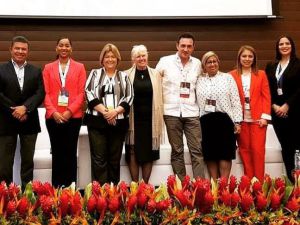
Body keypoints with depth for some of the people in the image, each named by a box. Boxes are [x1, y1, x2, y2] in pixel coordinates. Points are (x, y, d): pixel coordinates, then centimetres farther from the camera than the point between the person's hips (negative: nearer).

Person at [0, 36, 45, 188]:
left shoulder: (36, 71, 8)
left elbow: (40, 94, -2)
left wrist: (25, 108, -17)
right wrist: (14, 111, -12)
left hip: (29, 121, 2)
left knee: (28, 160, 9)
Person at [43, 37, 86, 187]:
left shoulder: (79, 67, 6)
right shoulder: (48, 68, 10)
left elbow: (81, 92, 0)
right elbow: (45, 93, 3)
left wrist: (70, 111, -12)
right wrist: (53, 112, -11)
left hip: (73, 116, -1)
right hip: (53, 117, 1)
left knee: (70, 152, 4)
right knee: (57, 153, 6)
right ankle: (56, 187, 13)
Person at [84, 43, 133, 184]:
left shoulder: (124, 76, 14)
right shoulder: (95, 74, 11)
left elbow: (129, 97, 3)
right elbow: (89, 94, -3)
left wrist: (115, 111, -14)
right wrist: (104, 111, -14)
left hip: (118, 122, 1)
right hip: (97, 121, -1)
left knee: (115, 159, 5)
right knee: (99, 158, -4)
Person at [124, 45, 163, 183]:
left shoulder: (155, 74, 6)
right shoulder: (127, 75, 2)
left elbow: (159, 99, 7)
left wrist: (158, 121, 3)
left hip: (150, 120, 1)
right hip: (134, 120, -1)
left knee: (148, 153, 5)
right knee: (133, 153, 1)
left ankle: (145, 185, 16)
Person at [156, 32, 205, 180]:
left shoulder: (197, 63, 7)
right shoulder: (165, 61, -1)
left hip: (191, 112, 2)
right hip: (172, 112, -1)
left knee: (197, 151, -2)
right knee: (177, 151, 5)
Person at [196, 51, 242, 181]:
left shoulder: (228, 78, 7)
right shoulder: (199, 81, 11)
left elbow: (236, 101, 3)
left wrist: (237, 121, -3)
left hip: (224, 120, -2)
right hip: (205, 121, 2)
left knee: (225, 153, -3)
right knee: (210, 154, 3)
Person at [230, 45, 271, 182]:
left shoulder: (261, 74, 9)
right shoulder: (232, 75, 5)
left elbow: (266, 96, 5)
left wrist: (265, 116, -5)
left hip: (257, 118, 0)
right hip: (240, 119, 0)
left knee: (258, 149, -3)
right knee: (244, 149, 4)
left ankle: (259, 182, 5)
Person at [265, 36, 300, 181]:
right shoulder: (271, 67, 13)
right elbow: (268, 90, 9)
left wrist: (287, 106, -13)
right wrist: (274, 106, -5)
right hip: (277, 112, 4)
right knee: (286, 147, 7)